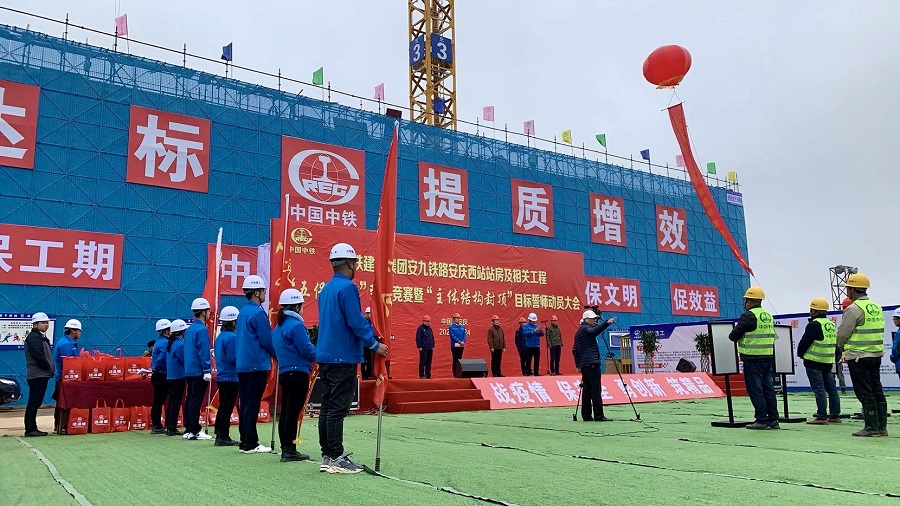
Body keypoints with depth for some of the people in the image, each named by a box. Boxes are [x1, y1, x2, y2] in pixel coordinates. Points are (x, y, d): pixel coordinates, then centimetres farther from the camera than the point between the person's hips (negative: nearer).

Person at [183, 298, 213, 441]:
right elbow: (203, 352, -17)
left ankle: (188, 429, 17)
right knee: (196, 401, -7)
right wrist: (207, 370, -17)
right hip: (199, 370, -9)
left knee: (190, 399, 12)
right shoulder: (202, 329, -13)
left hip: (189, 370, 9)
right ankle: (194, 431, -5)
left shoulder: (189, 329, 14)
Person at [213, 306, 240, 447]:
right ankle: (223, 437, 0)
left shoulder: (220, 336, 12)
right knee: (227, 407, -3)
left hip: (221, 376, 9)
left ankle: (219, 435, 22)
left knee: (223, 406, 15)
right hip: (231, 377, -9)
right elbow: (233, 358, -20)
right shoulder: (232, 337, -16)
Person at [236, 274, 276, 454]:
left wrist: (271, 353, 20)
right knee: (252, 405, -5)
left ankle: (245, 441, 18)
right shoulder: (258, 313, -13)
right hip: (257, 365, -9)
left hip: (242, 364, 9)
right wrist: (277, 353, 2)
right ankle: (250, 444, -1)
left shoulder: (243, 312, 14)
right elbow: (267, 340, -15)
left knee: (246, 404, 12)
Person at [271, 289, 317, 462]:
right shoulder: (296, 325, -14)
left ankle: (285, 449, 19)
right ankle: (290, 450, -4)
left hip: (284, 372, 9)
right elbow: (306, 349, -17)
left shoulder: (279, 326, 14)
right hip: (298, 372, -9)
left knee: (285, 412, 12)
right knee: (293, 412, -6)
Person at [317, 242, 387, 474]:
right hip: (343, 358, -9)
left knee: (327, 407, 11)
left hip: (325, 356, 9)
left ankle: (327, 457, 18)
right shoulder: (347, 287, -13)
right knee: (338, 409, -5)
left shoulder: (326, 288, 14)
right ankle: (337, 459, -1)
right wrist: (375, 345, -9)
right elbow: (356, 322, -18)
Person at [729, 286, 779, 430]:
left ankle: (762, 420, -1)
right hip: (768, 357, 8)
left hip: (753, 360, -8)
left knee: (755, 389, -3)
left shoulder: (748, 316, -13)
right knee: (768, 388, 13)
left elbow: (734, 335, -13)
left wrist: (733, 336, 11)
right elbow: (772, 336, 20)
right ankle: (773, 419, 16)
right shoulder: (769, 316, 13)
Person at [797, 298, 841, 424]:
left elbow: (804, 342, -14)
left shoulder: (814, 324, -14)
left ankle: (822, 417, -6)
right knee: (831, 389, 13)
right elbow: (836, 343, 19)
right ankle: (835, 415, 18)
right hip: (828, 362, 8)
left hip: (814, 362, -8)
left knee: (819, 390, -6)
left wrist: (800, 354, 3)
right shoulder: (832, 325, 12)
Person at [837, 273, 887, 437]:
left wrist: (843, 348, 8)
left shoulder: (854, 309, -14)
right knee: (877, 390, 11)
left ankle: (872, 427, -1)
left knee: (864, 393, -3)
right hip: (876, 355, 8)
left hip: (858, 357, -8)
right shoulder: (876, 307, 11)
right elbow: (877, 331, 16)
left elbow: (842, 334, -13)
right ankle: (881, 426, 16)